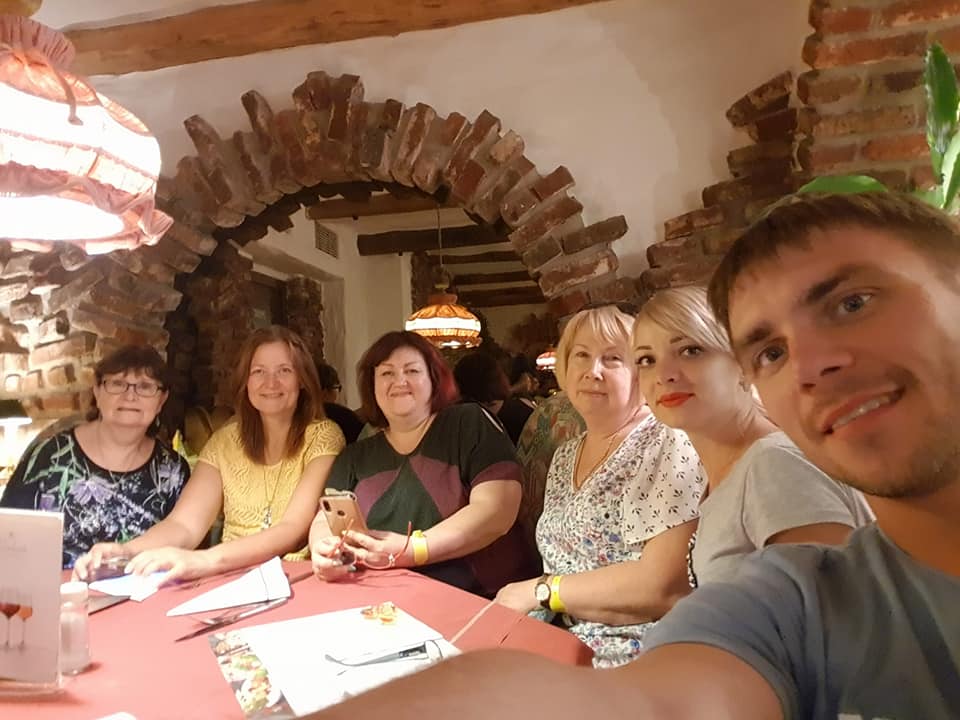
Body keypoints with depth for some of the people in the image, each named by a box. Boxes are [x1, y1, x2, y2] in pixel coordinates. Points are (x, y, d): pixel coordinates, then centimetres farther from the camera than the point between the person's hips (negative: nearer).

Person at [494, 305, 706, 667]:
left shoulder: (666, 445, -12)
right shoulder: (565, 457, 10)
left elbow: (664, 585, -21)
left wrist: (541, 591, -14)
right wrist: (520, 600, -6)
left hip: (629, 658, -6)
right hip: (562, 647, 6)